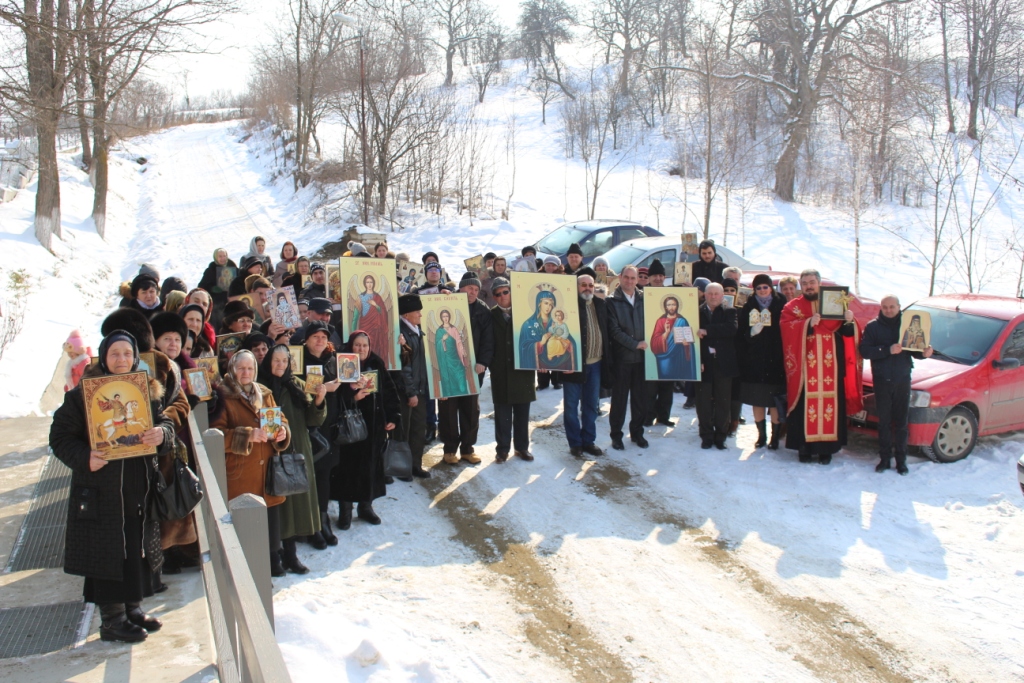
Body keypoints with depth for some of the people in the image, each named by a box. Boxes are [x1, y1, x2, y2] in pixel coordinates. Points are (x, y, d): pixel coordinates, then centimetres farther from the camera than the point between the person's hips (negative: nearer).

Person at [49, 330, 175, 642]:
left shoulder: (148, 391, 9)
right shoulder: (82, 393, -5)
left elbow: (166, 425, 5)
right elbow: (60, 437, -6)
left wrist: (161, 434, -18)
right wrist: (84, 458, -23)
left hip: (139, 489, 5)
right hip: (100, 490, -5)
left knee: (137, 550, 12)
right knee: (107, 552, 0)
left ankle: (133, 608, 27)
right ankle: (111, 619, 11)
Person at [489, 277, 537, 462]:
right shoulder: (492, 316, 1)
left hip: (523, 370, 1)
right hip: (501, 372, -1)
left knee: (522, 413, 10)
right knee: (502, 414, 5)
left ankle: (522, 447, 21)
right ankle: (502, 449, 16)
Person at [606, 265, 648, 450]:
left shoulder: (644, 299, 9)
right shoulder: (612, 301, -2)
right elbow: (614, 330, -9)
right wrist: (635, 344, -12)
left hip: (642, 355, 3)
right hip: (622, 356, -3)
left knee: (640, 397, 9)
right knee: (619, 398, 4)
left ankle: (637, 432, 23)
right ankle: (616, 435, 14)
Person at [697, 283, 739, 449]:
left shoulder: (729, 312, 6)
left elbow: (731, 329, -15)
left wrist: (707, 331, -19)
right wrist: (697, 361, -12)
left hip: (723, 364, 0)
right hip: (704, 364, 0)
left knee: (723, 402, 5)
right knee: (703, 402, 3)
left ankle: (720, 437, 14)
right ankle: (706, 436, 14)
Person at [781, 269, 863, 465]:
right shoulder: (793, 307, 9)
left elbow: (847, 333, 7)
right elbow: (786, 326, -9)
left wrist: (849, 321, -15)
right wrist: (808, 323, -23)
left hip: (830, 367, 2)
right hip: (804, 367, -2)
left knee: (830, 404, 1)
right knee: (805, 406, -3)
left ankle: (826, 449, 8)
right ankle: (804, 448, 4)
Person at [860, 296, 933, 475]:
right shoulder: (873, 327, 1)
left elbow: (915, 351, 6)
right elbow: (864, 350, -9)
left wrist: (924, 353, -17)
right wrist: (888, 350, -21)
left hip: (903, 380, 1)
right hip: (882, 381, 0)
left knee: (901, 422, 5)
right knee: (884, 421, 6)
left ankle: (901, 460, 12)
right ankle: (885, 459, 14)